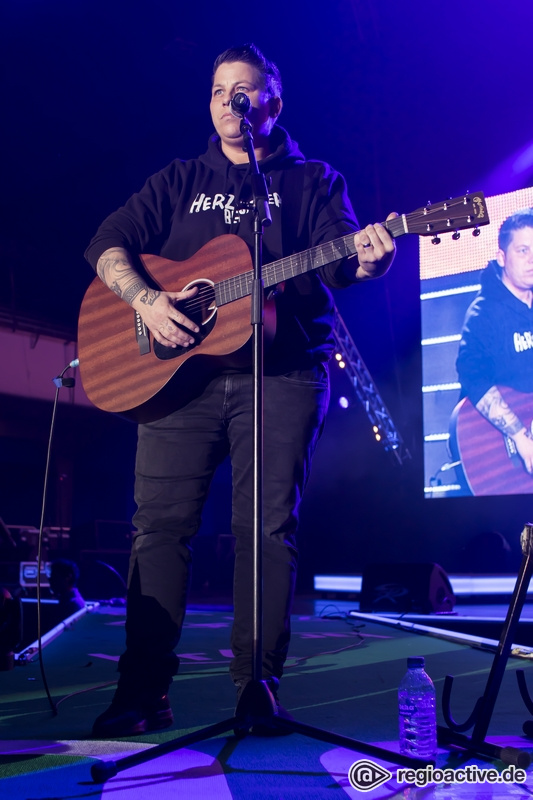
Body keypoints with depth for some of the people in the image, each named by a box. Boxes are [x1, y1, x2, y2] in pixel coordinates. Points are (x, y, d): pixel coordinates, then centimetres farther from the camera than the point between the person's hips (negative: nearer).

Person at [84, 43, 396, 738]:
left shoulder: (313, 181, 14)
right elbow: (109, 242, 9)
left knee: (268, 529, -5)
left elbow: (340, 261, -1)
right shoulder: (179, 181, 19)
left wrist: (367, 257, -26)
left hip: (283, 372, -2)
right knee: (160, 524, -4)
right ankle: (143, 694, 3)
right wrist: (145, 300, -10)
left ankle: (257, 689, 3)